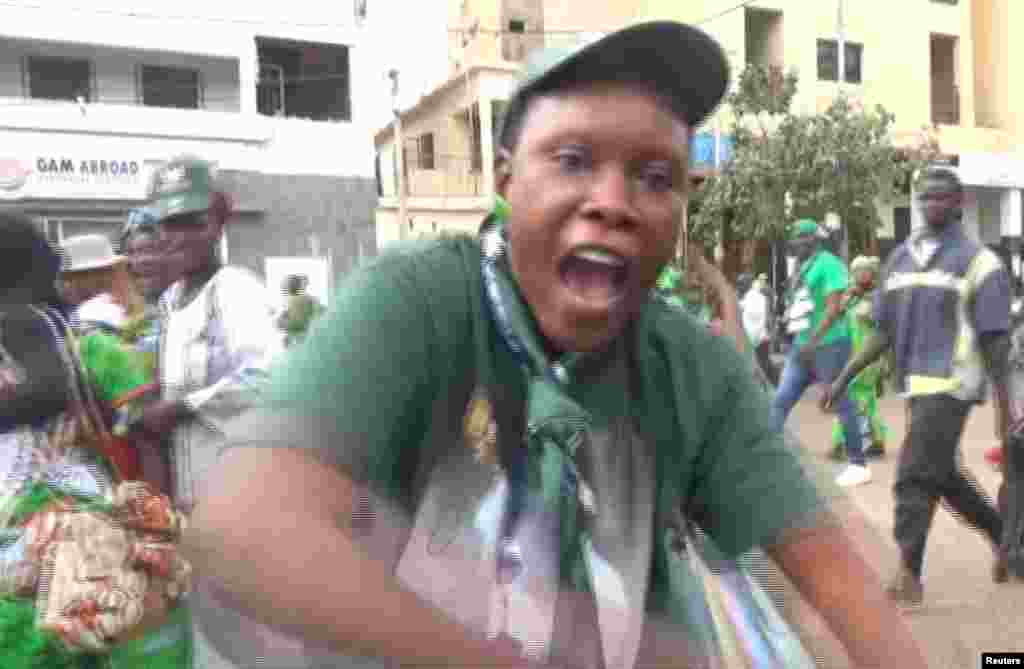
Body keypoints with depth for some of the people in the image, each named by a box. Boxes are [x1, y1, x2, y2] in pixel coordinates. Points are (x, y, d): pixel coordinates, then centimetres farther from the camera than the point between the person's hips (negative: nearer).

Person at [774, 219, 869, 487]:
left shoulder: (828, 264, -11)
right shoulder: (802, 268, 16)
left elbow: (834, 308, -18)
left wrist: (813, 340, -22)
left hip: (828, 345, -9)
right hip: (801, 346, 9)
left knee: (841, 404, 2)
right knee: (779, 402, 3)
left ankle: (859, 465, 15)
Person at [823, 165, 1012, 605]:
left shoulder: (978, 262, -4)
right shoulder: (899, 258, 13)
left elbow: (995, 340, -5)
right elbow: (883, 333, 13)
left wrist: (1003, 404, -7)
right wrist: (843, 380, 7)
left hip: (950, 386, -6)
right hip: (916, 387, 7)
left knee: (915, 477, -9)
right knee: (944, 477, 18)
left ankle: (908, 576, 2)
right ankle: (1002, 534, 42)